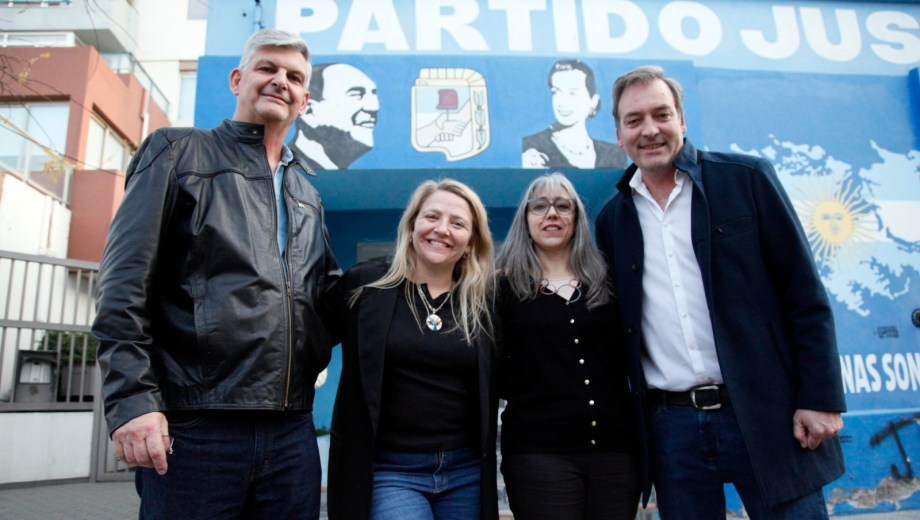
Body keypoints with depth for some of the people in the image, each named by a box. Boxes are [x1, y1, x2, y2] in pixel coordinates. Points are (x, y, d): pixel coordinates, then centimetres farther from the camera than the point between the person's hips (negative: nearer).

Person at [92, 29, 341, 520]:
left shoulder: (306, 194, 20)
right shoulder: (178, 152, 5)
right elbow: (124, 285, -4)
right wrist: (133, 397, -13)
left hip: (291, 432, 5)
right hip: (192, 426, -5)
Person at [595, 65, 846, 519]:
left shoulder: (746, 178, -1)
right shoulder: (612, 218, 7)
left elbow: (806, 295, -2)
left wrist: (821, 398, -7)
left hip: (767, 413, -2)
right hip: (673, 426, 3)